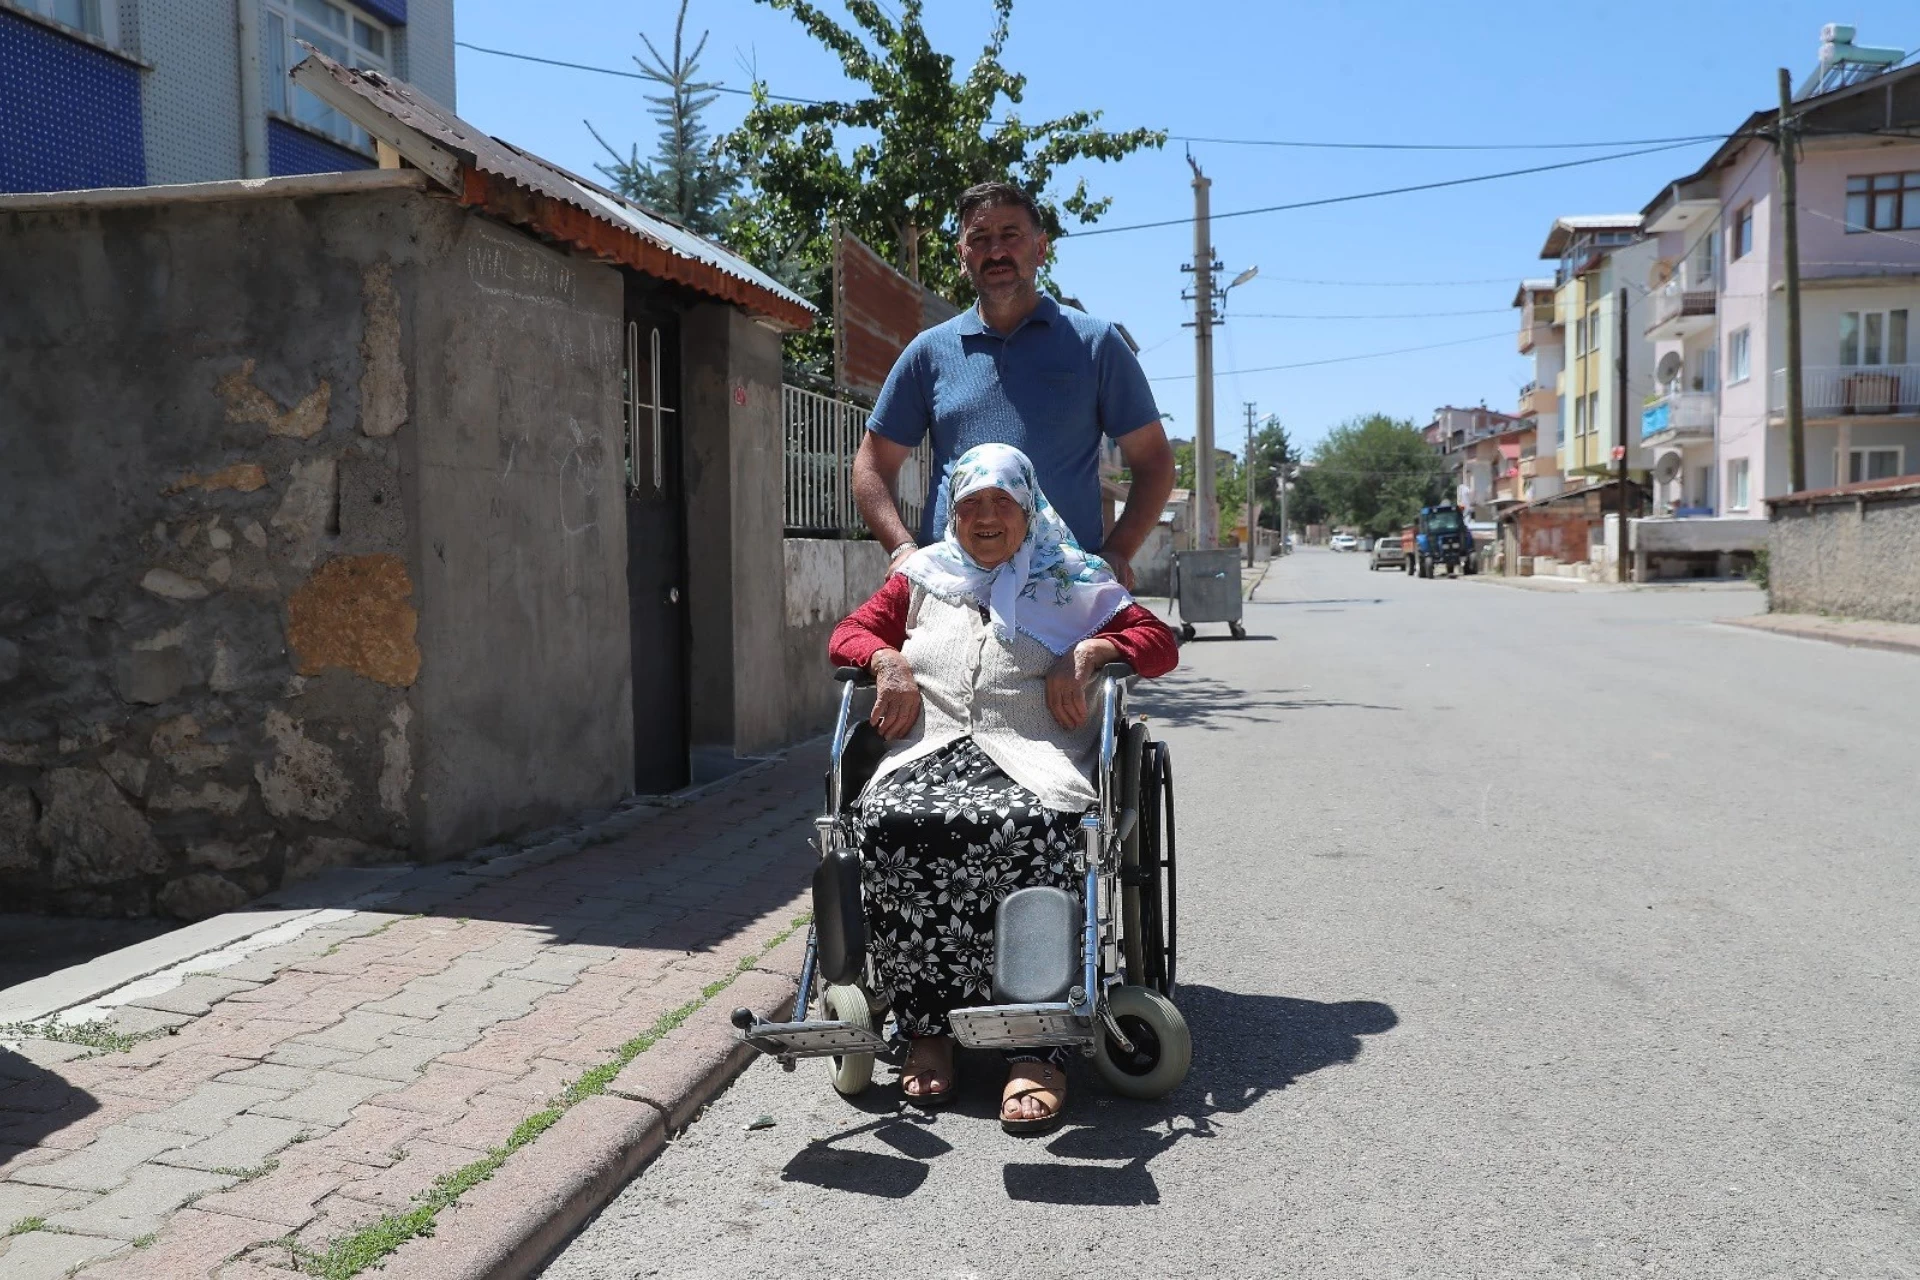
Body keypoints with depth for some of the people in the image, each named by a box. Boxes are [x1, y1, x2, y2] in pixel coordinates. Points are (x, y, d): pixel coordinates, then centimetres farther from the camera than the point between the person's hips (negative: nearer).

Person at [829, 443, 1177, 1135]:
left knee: (1023, 829, -39)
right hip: (928, 755, 2)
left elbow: (1160, 642, 18)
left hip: (1028, 763, -2)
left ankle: (1039, 1049, -36)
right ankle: (927, 1029, -25)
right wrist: (889, 660, 5)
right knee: (887, 824, -34)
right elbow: (849, 633, 28)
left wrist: (1091, 650, -1)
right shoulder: (923, 578, 27)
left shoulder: (1073, 583, 21)